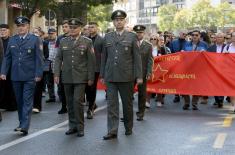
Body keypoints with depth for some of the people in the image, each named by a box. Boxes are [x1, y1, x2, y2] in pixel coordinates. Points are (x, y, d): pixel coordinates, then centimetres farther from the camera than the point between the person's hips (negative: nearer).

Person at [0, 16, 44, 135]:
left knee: (27, 101, -5)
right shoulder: (12, 40, 10)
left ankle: (24, 126, -8)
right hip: (16, 76, 4)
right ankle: (22, 123, 22)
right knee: (19, 101, 12)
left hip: (29, 77, -4)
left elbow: (38, 58, -4)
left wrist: (38, 74, -10)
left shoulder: (35, 40, -1)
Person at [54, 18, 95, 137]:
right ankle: (72, 126, 18)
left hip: (80, 78, -3)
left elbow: (91, 61, -1)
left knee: (77, 101, -10)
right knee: (70, 103, 8)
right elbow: (58, 58, 9)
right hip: (67, 77, 3)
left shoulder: (87, 42, 0)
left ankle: (80, 127, 2)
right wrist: (57, 74, 0)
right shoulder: (63, 41, 9)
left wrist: (91, 77, -4)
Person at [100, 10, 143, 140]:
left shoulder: (132, 36, 1)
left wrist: (139, 76, -6)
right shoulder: (107, 37, 10)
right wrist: (102, 75, 10)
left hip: (127, 76, -2)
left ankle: (128, 128, 26)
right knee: (111, 104, -2)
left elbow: (137, 57, -1)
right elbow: (104, 57, 13)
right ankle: (112, 131, -1)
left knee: (127, 103, 9)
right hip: (111, 76, 2)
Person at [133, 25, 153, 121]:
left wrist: (149, 73, -7)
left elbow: (150, 60, 1)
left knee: (142, 94, 6)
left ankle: (140, 113, 17)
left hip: (143, 73, 0)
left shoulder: (148, 46, 4)